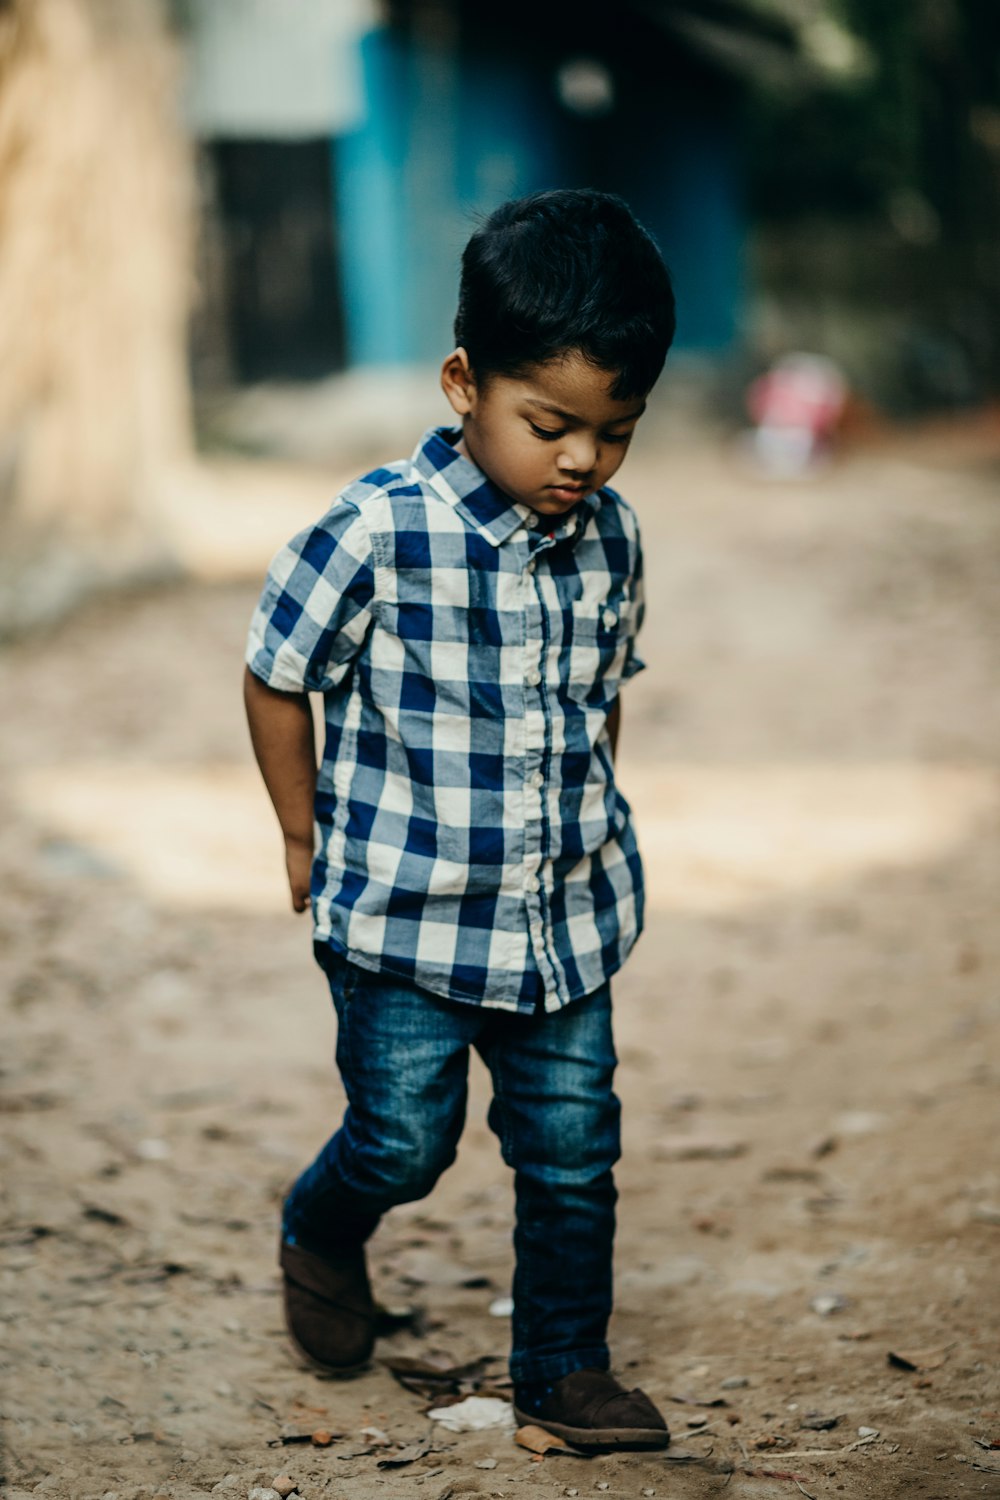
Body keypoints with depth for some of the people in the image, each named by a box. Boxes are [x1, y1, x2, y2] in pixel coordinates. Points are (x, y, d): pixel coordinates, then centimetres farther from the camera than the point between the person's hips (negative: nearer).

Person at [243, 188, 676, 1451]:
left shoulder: (611, 541, -2)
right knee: (404, 1143, 6)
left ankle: (564, 1368, 25)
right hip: (405, 917, -4)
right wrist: (309, 840, -1)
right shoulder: (380, 532, -19)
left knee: (573, 1149, 8)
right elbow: (276, 674, -7)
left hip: (569, 915, 4)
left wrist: (587, 829, 14)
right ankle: (320, 1232, 39)